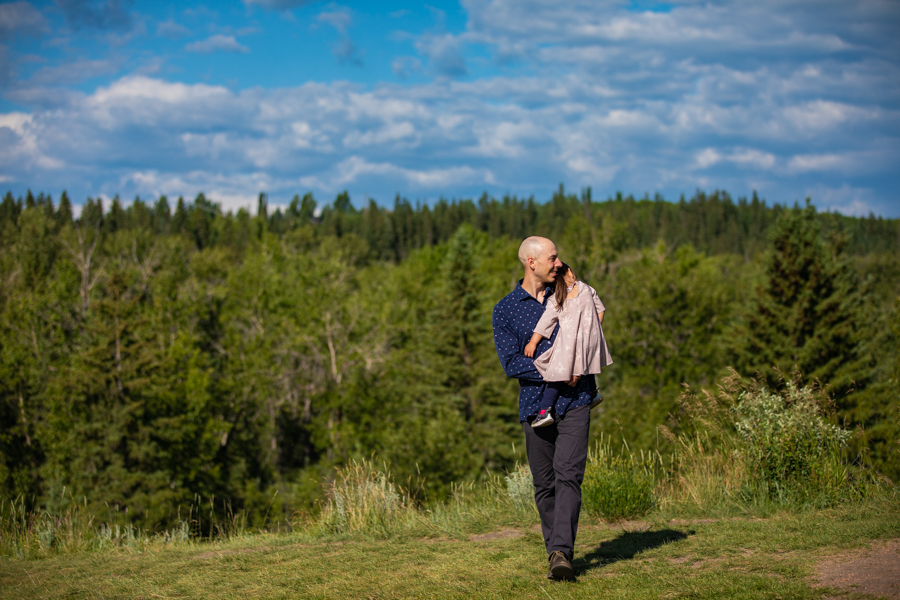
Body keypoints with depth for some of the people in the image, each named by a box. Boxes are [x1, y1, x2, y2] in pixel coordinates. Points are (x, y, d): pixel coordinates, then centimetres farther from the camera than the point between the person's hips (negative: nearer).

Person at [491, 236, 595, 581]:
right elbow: (511, 364, -6)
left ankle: (562, 552, -21)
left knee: (568, 475, -14)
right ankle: (554, 549, 17)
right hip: (535, 405, 0)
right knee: (544, 484, 5)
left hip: (574, 401, 1)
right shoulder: (505, 310, 3)